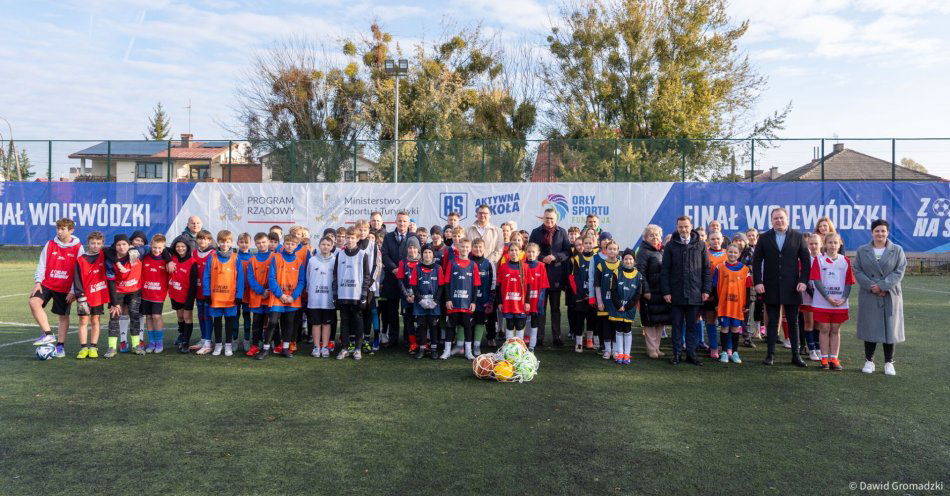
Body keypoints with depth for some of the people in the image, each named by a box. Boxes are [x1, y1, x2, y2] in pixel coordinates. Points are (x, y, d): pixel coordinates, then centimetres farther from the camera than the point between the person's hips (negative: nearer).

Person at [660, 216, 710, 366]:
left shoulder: (700, 245, 5)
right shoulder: (671, 246, 2)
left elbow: (706, 269, 7)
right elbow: (664, 270, 1)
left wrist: (706, 290, 1)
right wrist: (666, 291, -5)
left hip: (694, 294, 1)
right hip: (676, 293, -1)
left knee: (692, 325, 8)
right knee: (677, 324, 7)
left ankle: (691, 353, 16)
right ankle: (676, 353, 14)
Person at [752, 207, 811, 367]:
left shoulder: (798, 237, 4)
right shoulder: (764, 238, 4)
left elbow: (805, 261, 3)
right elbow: (756, 261, 3)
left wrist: (803, 281, -7)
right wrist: (758, 282, -6)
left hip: (792, 287, 0)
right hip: (771, 287, 0)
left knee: (793, 322, 7)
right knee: (772, 321, 6)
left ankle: (796, 355, 15)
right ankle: (771, 354, 13)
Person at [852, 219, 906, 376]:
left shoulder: (897, 250, 4)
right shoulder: (862, 251, 6)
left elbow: (899, 271, -5)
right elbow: (858, 271, 0)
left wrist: (882, 286, -15)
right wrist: (871, 287, -14)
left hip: (890, 296, 0)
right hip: (869, 296, 0)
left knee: (890, 327, 3)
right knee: (869, 327, 4)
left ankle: (889, 362, 14)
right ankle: (869, 361, 15)